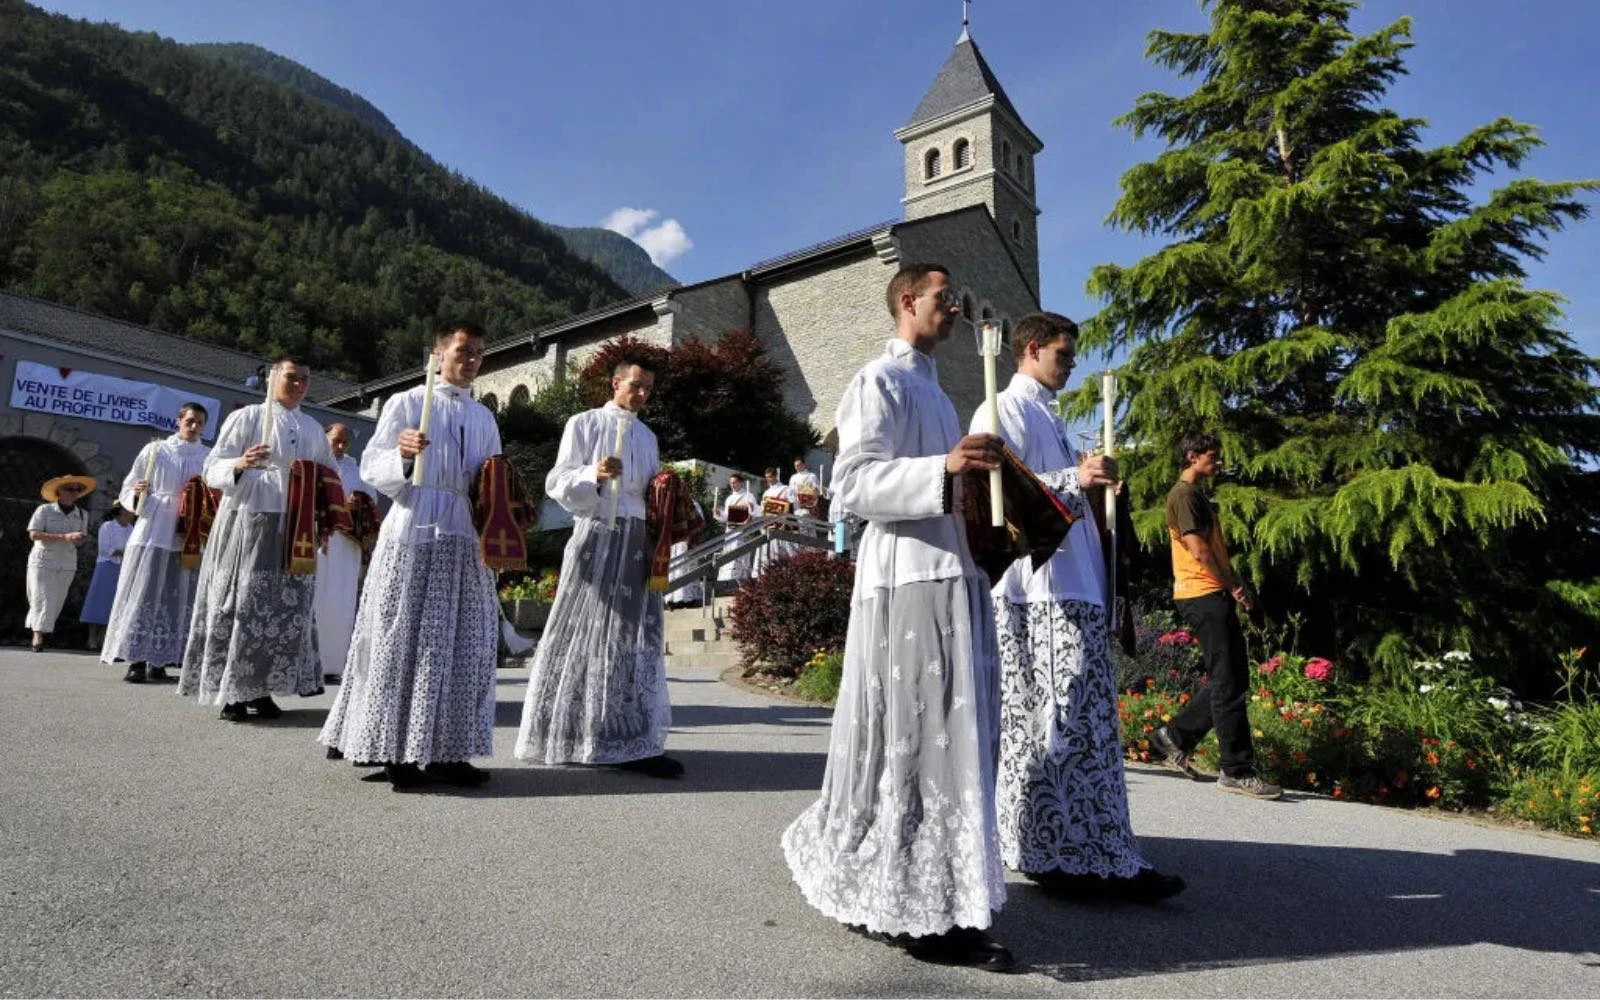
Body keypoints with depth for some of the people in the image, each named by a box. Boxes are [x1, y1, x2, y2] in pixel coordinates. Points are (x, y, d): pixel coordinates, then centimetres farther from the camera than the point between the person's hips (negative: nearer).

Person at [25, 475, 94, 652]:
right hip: (43, 562, -4)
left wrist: (79, 539, -12)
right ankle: (38, 637, -6)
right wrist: (65, 537, -22)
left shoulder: (83, 515, 9)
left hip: (67, 565, 4)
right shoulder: (45, 510, -3)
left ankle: (40, 633, 14)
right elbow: (34, 534, -12)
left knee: (56, 603, 3)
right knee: (43, 600, -8)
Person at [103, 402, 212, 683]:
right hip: (152, 531, -1)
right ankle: (136, 660, -3)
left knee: (175, 598, 2)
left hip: (188, 536, 1)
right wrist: (136, 493, -12)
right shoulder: (154, 450, 6)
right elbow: (127, 490, 9)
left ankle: (159, 660, 8)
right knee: (143, 593, -5)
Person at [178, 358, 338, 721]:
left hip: (293, 529, 5)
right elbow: (212, 468, -2)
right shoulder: (246, 417, 1)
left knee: (286, 608, 2)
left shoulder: (313, 428, 16)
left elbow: (329, 474, 24)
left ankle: (260, 689, 9)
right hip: (248, 522, -4)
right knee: (241, 604, -6)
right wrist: (239, 464, -23)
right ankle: (231, 693, 1)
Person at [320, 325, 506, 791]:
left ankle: (444, 751, 9)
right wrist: (402, 455, -21)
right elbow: (371, 468, -2)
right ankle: (394, 750, 5)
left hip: (466, 540, 5)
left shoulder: (485, 417, 18)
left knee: (464, 645, 3)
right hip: (413, 536, -5)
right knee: (403, 642, -3)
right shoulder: (406, 403, 3)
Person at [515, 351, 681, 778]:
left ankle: (632, 742, 4)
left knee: (634, 638, 1)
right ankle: (572, 736, 7)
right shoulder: (584, 424, 4)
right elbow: (558, 483, -3)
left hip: (637, 540, 5)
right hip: (597, 536, -5)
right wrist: (594, 474, -22)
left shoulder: (647, 436, 20)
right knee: (585, 634, -4)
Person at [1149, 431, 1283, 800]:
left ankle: (1174, 736, 20)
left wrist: (1235, 585, 8)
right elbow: (1199, 551, -17)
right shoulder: (1183, 494, -10)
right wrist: (1233, 587, -8)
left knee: (1231, 681, 12)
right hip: (1203, 596, -10)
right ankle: (1237, 771, -1)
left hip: (1215, 596, 10)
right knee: (1229, 684, -7)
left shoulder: (1197, 496, 21)